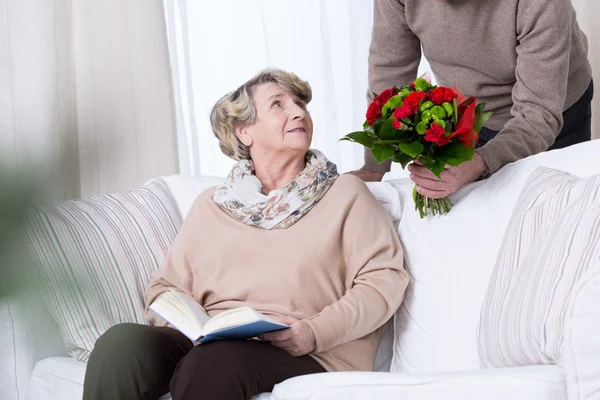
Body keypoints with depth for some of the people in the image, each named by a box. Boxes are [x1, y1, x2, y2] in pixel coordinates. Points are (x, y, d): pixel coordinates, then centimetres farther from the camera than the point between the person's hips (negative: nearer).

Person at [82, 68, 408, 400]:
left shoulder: (346, 195, 11)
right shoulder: (211, 205, 20)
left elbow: (385, 278, 1)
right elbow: (166, 287, 18)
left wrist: (316, 333, -14)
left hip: (303, 357, -3)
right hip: (208, 343, 4)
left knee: (211, 365, -37)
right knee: (120, 344, -28)